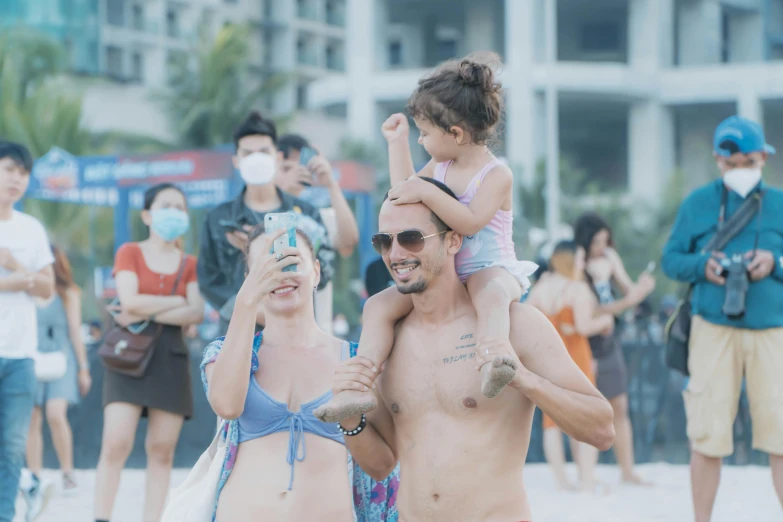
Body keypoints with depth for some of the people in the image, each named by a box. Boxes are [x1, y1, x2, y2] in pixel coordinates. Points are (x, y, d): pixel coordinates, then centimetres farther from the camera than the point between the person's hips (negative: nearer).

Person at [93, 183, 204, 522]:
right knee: (116, 444, -14)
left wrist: (148, 314, -10)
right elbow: (130, 302, -8)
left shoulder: (189, 265, 14)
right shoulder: (129, 253, 8)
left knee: (161, 451, -2)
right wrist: (179, 301, -2)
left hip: (170, 357, 3)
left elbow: (196, 315, -1)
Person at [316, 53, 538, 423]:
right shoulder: (440, 167, 10)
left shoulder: (497, 174, -13)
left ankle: (491, 369, -65)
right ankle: (359, 389, -18)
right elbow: (403, 196, 24)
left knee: (493, 293, -43)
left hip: (490, 268, -7)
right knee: (380, 305, -9)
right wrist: (396, 143, 19)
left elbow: (470, 222, -28)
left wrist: (426, 191, -33)